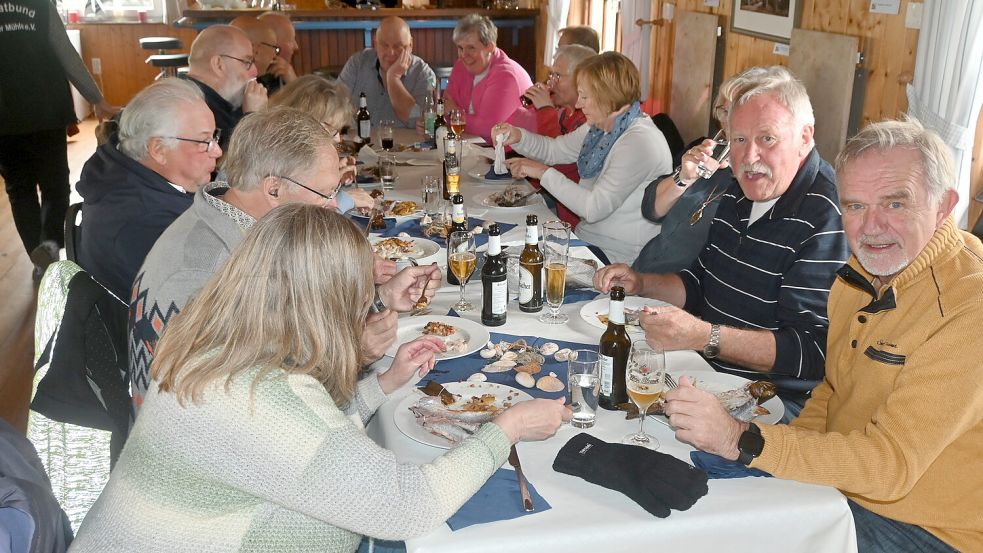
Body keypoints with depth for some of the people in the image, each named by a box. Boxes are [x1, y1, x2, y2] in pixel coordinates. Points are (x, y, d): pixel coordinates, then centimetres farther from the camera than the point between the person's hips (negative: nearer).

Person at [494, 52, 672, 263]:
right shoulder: (599, 126, 6)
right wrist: (518, 136, -2)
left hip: (619, 257, -8)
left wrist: (544, 173, -19)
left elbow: (594, 208, -26)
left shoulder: (639, 143, -23)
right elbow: (555, 149, 18)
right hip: (588, 236, 8)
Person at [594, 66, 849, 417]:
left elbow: (812, 352, -24)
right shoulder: (740, 195, 10)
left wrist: (705, 336, -31)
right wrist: (641, 284, 5)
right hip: (710, 370, 8)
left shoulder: (828, 218, -19)